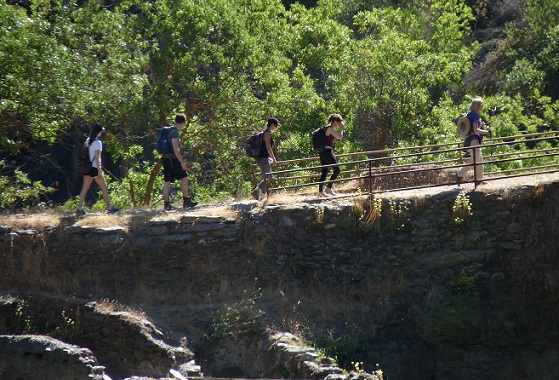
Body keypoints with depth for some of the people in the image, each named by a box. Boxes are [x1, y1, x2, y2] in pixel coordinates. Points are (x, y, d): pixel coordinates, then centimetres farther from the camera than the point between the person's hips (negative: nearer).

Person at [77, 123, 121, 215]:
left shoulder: (87, 141, 10)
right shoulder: (97, 142, -13)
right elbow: (97, 158, -17)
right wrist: (99, 171, -16)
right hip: (95, 167, -7)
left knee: (85, 188, 5)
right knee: (104, 188, 4)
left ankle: (80, 208, -1)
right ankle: (110, 208, 10)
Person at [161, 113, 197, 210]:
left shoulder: (169, 130, 15)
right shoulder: (174, 132, -14)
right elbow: (175, 149, -19)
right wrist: (182, 162, -16)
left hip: (166, 158, 9)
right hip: (172, 158, -9)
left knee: (167, 181, 6)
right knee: (184, 178, -1)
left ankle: (166, 203, 5)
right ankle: (186, 201, 2)